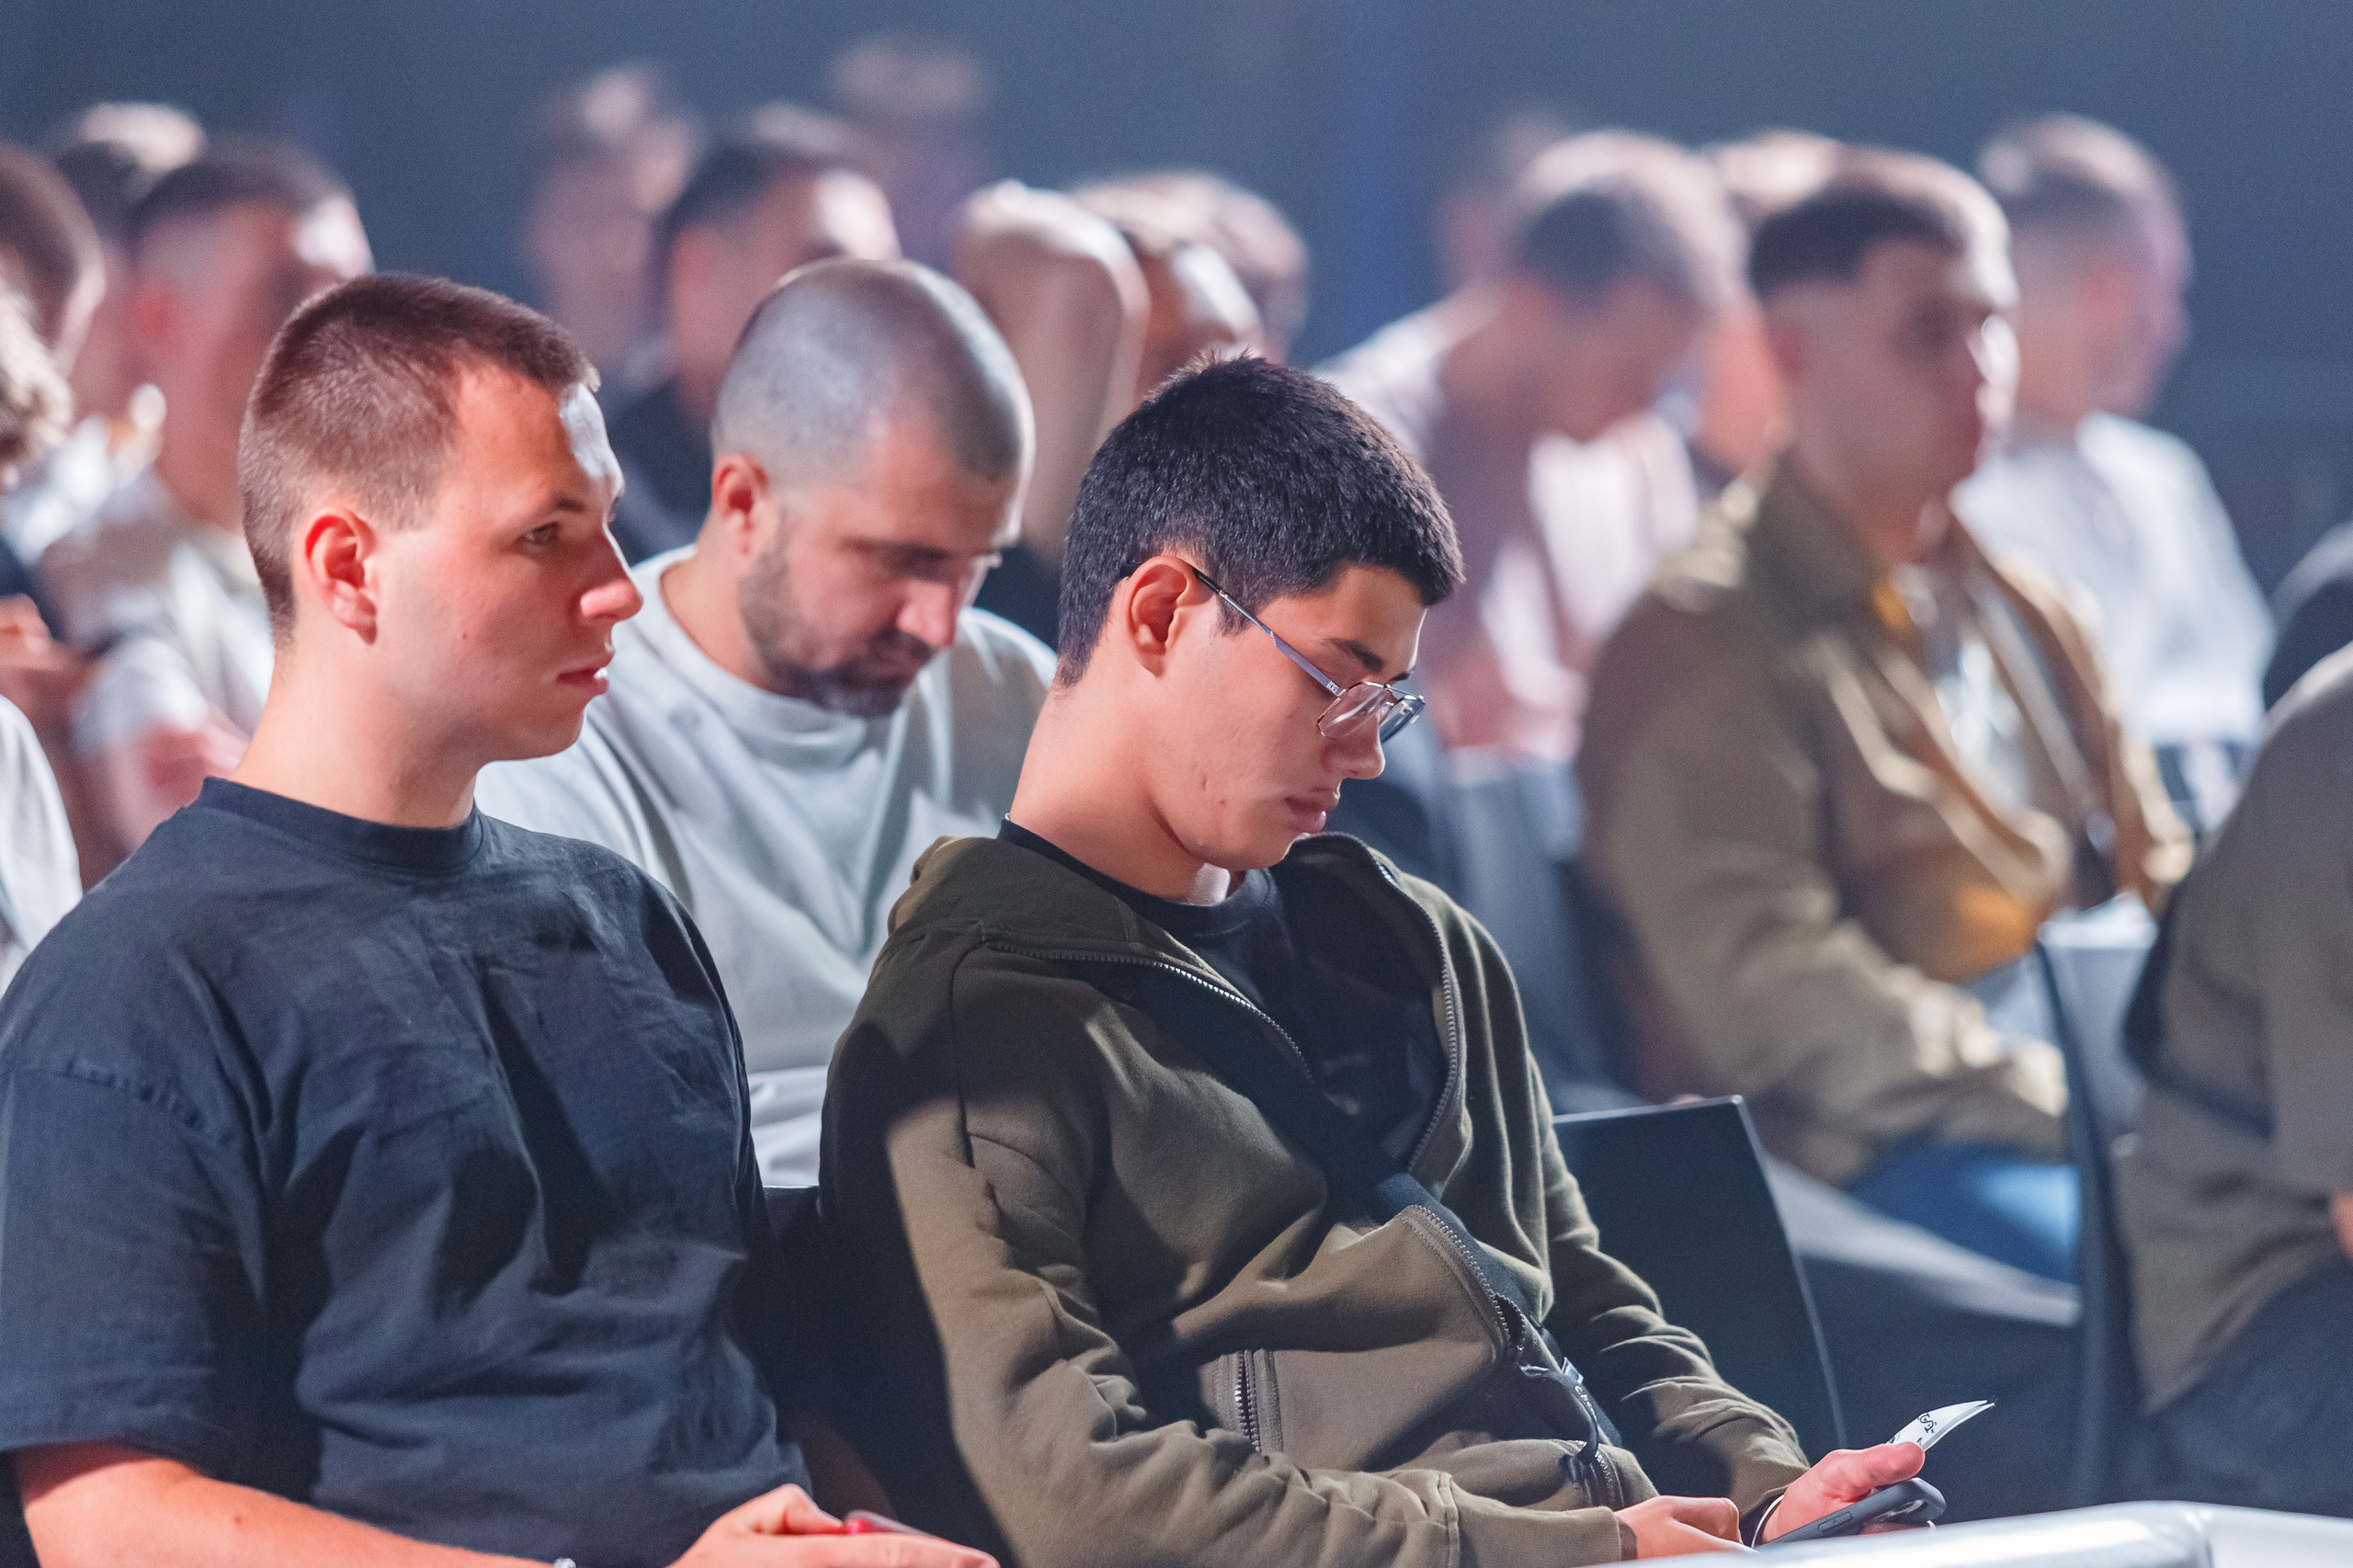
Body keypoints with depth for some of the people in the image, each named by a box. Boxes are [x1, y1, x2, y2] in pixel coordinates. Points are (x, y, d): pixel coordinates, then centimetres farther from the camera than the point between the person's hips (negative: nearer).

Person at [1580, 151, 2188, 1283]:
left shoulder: (2022, 615, 25)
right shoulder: (1701, 641, 0)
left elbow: (2156, 893, 25)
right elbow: (1771, 997, -10)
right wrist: (2066, 1098, -17)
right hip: (1862, 1163, -7)